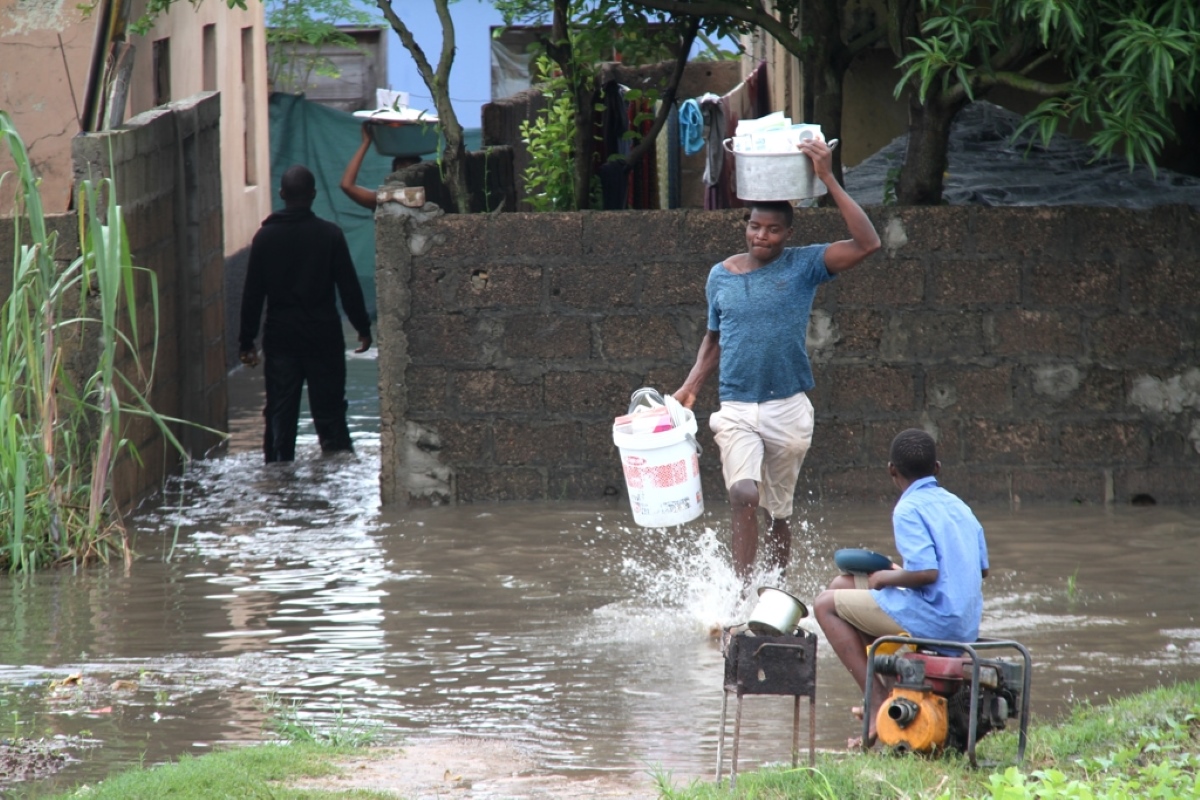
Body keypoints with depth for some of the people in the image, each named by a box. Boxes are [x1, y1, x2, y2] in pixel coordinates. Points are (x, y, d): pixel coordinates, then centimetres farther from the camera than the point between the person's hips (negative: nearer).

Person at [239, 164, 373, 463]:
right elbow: (349, 287, -3)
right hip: (323, 335, -1)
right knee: (329, 413, 2)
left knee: (279, 416, 4)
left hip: (280, 337, 1)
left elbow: (252, 294, 0)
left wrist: (247, 341, 6)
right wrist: (363, 328, 8)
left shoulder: (266, 237, -1)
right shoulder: (330, 234, -6)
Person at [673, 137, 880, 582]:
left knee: (778, 511, 10)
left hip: (788, 408, 0)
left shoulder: (804, 266, -2)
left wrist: (828, 180, -18)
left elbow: (867, 244, -15)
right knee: (744, 496, -22)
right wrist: (691, 386, 7)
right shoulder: (721, 276, 7)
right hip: (736, 408, 1)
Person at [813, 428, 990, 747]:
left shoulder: (909, 510, -12)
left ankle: (877, 701, -7)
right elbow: (981, 569, 18)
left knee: (827, 604, 2)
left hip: (934, 622, -9)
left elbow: (927, 573, -23)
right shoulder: (959, 506, 14)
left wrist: (886, 577, -4)